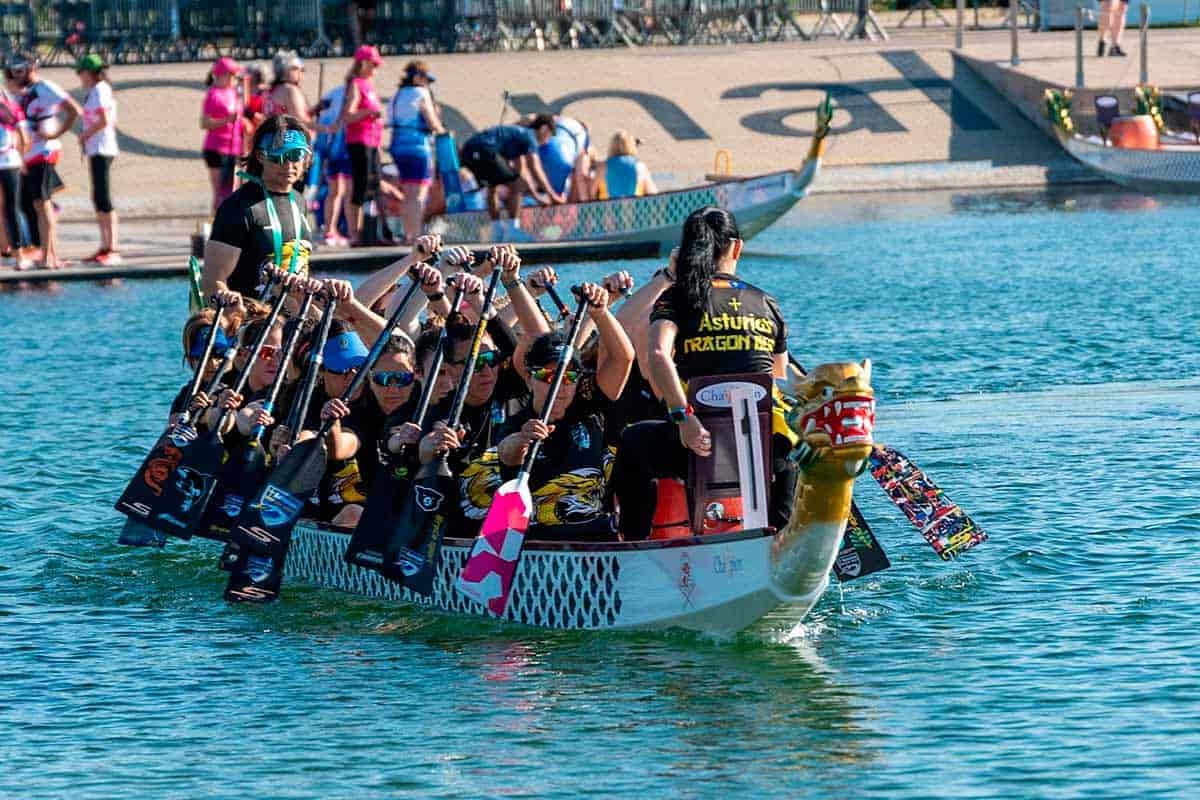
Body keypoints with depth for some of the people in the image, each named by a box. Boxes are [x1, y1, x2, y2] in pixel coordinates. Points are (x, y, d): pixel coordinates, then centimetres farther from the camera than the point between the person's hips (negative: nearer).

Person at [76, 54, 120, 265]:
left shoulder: (97, 91, -12)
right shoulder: (104, 90, 18)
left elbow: (104, 120, -22)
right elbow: (113, 122, 21)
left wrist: (85, 134, -9)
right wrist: (87, 134, 13)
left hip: (100, 150, -10)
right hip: (97, 150, 10)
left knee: (104, 200, -12)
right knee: (98, 199, 13)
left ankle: (113, 249, -15)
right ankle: (105, 246, 17)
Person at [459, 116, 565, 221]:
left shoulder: (519, 133, 31)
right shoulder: (529, 135, 5)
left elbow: (521, 170, 36)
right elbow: (536, 170, 0)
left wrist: (536, 196, 38)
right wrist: (552, 195, 9)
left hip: (468, 150, 9)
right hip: (483, 150, -9)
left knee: (492, 187, 28)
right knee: (516, 185, 1)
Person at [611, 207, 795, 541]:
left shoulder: (677, 298, 4)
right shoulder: (767, 304, 13)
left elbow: (658, 355, -16)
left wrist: (684, 417, -20)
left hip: (699, 441, -3)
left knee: (633, 441, 31)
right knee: (789, 453, 42)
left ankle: (634, 543, 28)